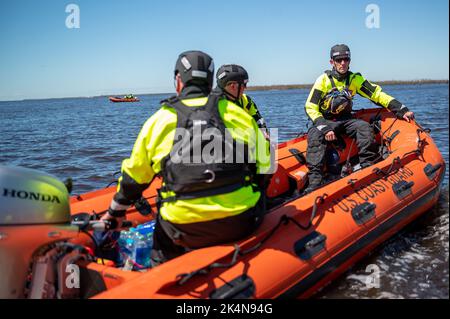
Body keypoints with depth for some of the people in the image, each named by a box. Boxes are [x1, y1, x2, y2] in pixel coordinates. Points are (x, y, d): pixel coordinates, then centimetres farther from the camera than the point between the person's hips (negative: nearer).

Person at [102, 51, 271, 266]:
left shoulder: (159, 120, 6)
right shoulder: (238, 113, 7)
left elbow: (133, 177, 14)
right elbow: (263, 167, 11)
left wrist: (116, 211, 31)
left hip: (184, 230, 0)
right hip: (242, 223, 1)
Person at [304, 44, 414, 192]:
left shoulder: (355, 79, 1)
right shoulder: (323, 80, -8)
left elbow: (378, 94, -1)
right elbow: (310, 107, -12)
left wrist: (402, 110, -12)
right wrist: (325, 128, -26)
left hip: (345, 120, 3)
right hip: (325, 120, -3)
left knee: (363, 126, -28)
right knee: (314, 135, -34)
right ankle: (315, 179, -41)